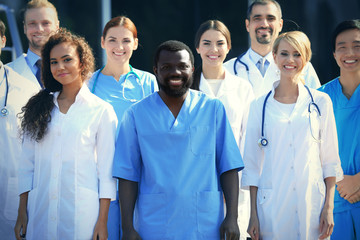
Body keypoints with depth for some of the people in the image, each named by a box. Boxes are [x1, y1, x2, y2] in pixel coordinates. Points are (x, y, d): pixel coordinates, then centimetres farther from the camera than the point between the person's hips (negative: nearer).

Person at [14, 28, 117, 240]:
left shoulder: (102, 111, 0)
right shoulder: (39, 108, 10)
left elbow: (106, 169, -1)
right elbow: (27, 163, 9)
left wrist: (102, 222, -6)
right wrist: (22, 213, 3)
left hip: (82, 213, -3)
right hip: (40, 211, 3)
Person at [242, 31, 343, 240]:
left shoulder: (321, 102, 5)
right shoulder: (260, 106, 5)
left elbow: (330, 160, 5)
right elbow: (252, 164, 6)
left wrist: (329, 208, -2)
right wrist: (253, 214, 0)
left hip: (312, 203, 0)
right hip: (272, 206, 0)